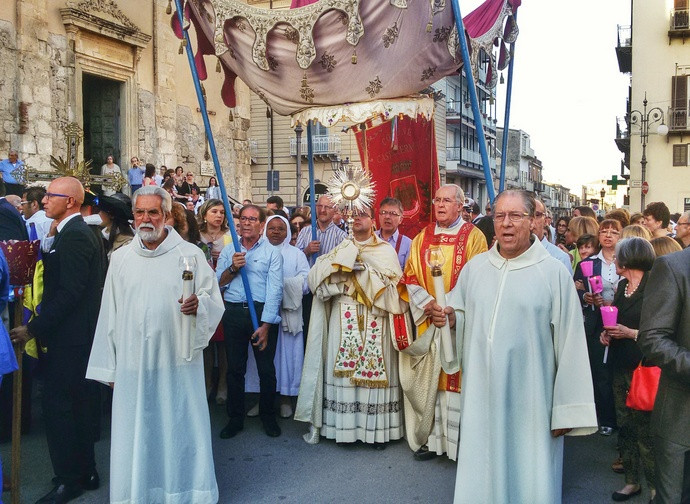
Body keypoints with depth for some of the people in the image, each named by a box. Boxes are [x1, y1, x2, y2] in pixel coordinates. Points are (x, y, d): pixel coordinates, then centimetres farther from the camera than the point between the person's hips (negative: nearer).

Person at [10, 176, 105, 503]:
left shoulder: (73, 235, -17)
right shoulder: (78, 232, 14)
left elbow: (69, 292, -22)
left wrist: (33, 328, -18)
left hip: (68, 337, -10)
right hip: (79, 333, 10)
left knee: (57, 405, -2)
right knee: (78, 403, 16)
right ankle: (86, 473, 28)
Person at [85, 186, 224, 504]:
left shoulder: (190, 255, 0)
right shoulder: (121, 258, 8)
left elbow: (214, 301, 0)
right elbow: (109, 315, 10)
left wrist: (198, 305, -24)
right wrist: (107, 368, 10)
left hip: (177, 362, -2)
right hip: (132, 366, 3)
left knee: (178, 432, 5)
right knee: (135, 437, 9)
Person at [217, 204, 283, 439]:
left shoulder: (272, 252, 1)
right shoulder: (229, 250, 12)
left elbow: (274, 290, -7)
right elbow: (216, 283, 7)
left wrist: (265, 325, -15)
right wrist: (232, 269, -12)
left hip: (262, 312, -2)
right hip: (233, 312, 3)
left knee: (266, 368, 3)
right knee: (235, 368, 8)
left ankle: (268, 416, 22)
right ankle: (235, 418, 22)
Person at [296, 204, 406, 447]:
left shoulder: (386, 250, 11)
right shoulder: (341, 249, 16)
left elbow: (392, 280, -6)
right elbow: (317, 274, 2)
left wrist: (362, 269, -8)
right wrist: (344, 264, -9)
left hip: (375, 319, -1)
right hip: (344, 317, 2)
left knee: (375, 365, -4)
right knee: (343, 368, -2)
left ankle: (376, 428, 5)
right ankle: (345, 426, 7)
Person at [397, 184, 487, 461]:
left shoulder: (473, 237, 0)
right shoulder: (422, 238, 11)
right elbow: (410, 277, 8)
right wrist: (428, 304, -8)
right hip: (428, 321, 3)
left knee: (457, 378, -1)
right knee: (428, 379, 6)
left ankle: (460, 439, 10)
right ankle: (430, 437, 16)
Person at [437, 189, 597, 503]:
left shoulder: (554, 273, -7)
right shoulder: (474, 268, 5)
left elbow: (569, 343, -7)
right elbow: (462, 317, 16)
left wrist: (567, 409, -8)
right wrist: (450, 318, -9)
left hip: (530, 399, -3)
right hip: (482, 395, 4)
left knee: (529, 476, 9)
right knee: (480, 475, 14)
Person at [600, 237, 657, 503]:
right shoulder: (623, 285, 11)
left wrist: (631, 333, -19)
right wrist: (608, 332, 4)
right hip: (621, 366, 8)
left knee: (645, 428, -1)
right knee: (624, 425, 13)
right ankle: (631, 480, 25)